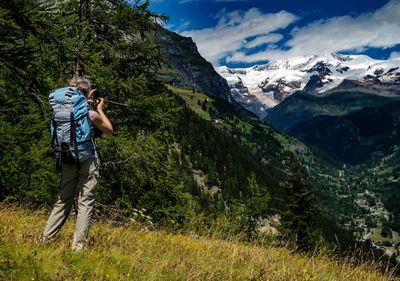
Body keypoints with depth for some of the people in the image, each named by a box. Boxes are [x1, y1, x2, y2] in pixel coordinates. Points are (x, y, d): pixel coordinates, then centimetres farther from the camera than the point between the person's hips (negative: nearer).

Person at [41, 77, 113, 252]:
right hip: (88, 160, -5)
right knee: (85, 203, 0)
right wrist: (100, 110, 10)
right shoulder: (90, 114, -12)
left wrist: (86, 104, 20)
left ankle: (45, 238, 16)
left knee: (63, 201, 16)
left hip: (67, 161, 5)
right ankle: (79, 245, 0)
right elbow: (110, 130, 4)